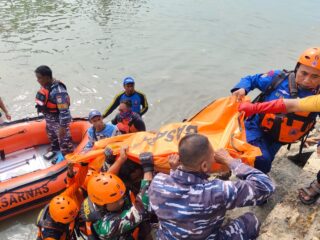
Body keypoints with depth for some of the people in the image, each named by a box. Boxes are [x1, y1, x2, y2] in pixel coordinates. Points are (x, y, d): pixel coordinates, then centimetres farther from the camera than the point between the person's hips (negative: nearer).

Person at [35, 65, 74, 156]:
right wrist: (47, 117, 21)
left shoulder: (58, 90, -33)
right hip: (49, 120, 9)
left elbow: (64, 110, -31)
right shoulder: (45, 85, -5)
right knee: (52, 137, 32)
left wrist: (63, 127, -28)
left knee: (64, 141, 6)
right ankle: (54, 149, 59)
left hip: (59, 121, -9)